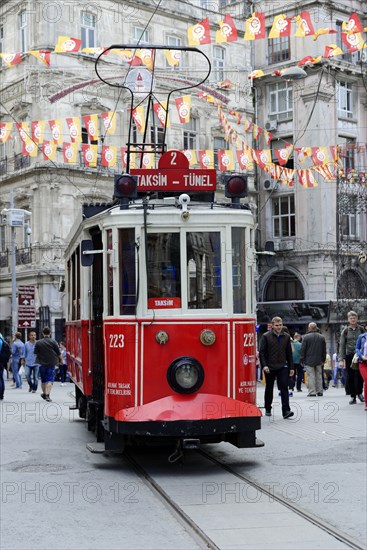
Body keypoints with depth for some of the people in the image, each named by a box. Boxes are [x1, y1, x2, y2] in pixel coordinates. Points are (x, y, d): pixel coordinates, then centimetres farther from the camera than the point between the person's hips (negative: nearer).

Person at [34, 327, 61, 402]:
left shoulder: (38, 342, -4)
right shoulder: (53, 342, -6)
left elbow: (35, 354, 0)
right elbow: (58, 353, -2)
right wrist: (60, 360, 15)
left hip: (42, 363, 2)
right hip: (51, 363, -2)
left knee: (43, 379, 16)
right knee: (50, 379, -3)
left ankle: (44, 393, 31)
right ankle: (47, 394, -16)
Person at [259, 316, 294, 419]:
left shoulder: (286, 337, 8)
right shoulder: (266, 336, -3)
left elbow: (289, 353, 12)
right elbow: (262, 352, -6)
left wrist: (291, 367, 9)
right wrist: (264, 365, -18)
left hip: (282, 367, 2)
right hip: (269, 367, -2)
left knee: (284, 387, -10)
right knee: (269, 389, 11)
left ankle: (286, 411, -15)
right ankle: (268, 409, 26)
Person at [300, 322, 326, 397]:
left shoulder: (306, 337, -8)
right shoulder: (322, 337, 5)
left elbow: (303, 349, -7)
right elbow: (324, 350, 11)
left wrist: (302, 360, 1)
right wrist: (323, 359, 19)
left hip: (309, 361, -4)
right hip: (318, 360, 4)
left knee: (311, 376, -3)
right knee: (319, 375, 12)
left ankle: (312, 392, -7)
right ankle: (319, 391, 15)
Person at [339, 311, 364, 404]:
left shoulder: (361, 329, 6)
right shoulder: (345, 331, 6)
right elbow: (342, 345, 5)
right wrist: (342, 359, -2)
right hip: (349, 356, 1)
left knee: (359, 375, -8)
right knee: (350, 376, 1)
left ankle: (359, 393, 13)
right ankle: (353, 397, 8)